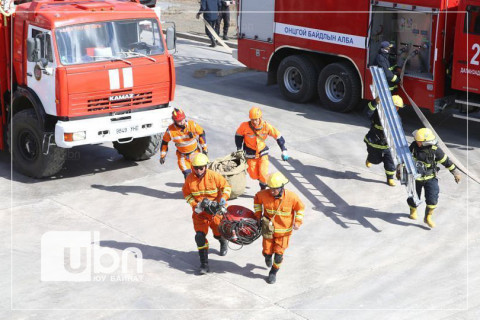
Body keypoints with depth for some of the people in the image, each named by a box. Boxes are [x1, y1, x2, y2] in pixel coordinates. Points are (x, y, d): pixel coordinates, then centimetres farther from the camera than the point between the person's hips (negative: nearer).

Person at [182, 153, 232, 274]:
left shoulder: (214, 176, -15)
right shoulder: (190, 179, -8)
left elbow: (226, 186, -3)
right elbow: (186, 194, 6)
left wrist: (223, 198, -20)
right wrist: (195, 204, -8)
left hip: (215, 210, -1)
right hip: (199, 211, 1)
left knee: (218, 233, 12)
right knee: (200, 236, -12)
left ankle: (224, 243, 53)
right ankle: (204, 264, -6)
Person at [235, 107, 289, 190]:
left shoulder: (266, 127, -19)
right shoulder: (245, 126, -22)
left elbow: (278, 136, -7)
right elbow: (238, 136, -2)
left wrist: (284, 151, -8)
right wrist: (239, 150, -1)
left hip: (263, 153, 0)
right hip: (250, 154, 0)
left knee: (263, 173, -13)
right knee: (254, 176, 5)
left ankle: (263, 189, 15)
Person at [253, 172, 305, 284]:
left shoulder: (291, 197, -21)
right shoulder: (264, 194, -19)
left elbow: (300, 208, -2)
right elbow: (257, 199, 6)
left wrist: (298, 222, -10)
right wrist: (258, 214, 3)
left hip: (283, 231, -1)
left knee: (279, 254, 1)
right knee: (267, 251, 9)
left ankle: (273, 273, 27)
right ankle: (268, 257, 48)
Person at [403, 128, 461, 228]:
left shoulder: (435, 150, -21)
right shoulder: (414, 146, -15)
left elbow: (446, 161, -7)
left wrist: (455, 172, 1)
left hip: (430, 178, -2)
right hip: (416, 178, 2)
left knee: (432, 199, -13)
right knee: (413, 198, 11)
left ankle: (428, 217, 8)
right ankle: (413, 211, 45)